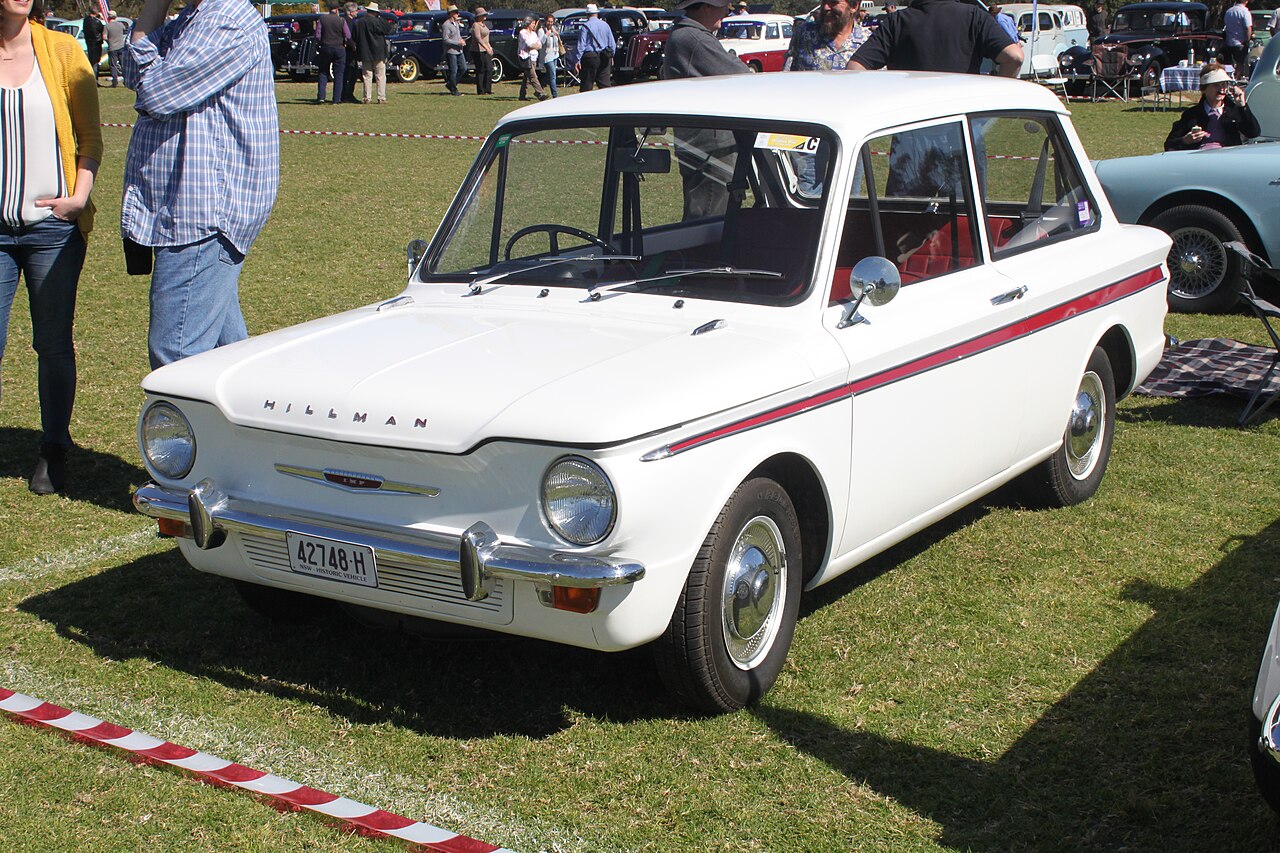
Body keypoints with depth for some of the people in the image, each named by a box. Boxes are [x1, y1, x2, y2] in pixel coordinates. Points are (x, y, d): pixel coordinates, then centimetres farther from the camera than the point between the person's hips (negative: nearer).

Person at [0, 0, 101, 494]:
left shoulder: (61, 50, 1)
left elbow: (90, 134, 4)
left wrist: (79, 197, -8)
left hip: (53, 227, 0)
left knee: (54, 344, 7)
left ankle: (54, 453, 21)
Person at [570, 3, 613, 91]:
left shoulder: (585, 27, -8)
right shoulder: (605, 25, 9)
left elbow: (581, 45, -11)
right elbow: (612, 43, 14)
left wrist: (577, 60, -11)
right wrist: (611, 56, 25)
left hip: (590, 58, -5)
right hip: (604, 58, 5)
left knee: (587, 85, 0)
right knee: (605, 83, 6)